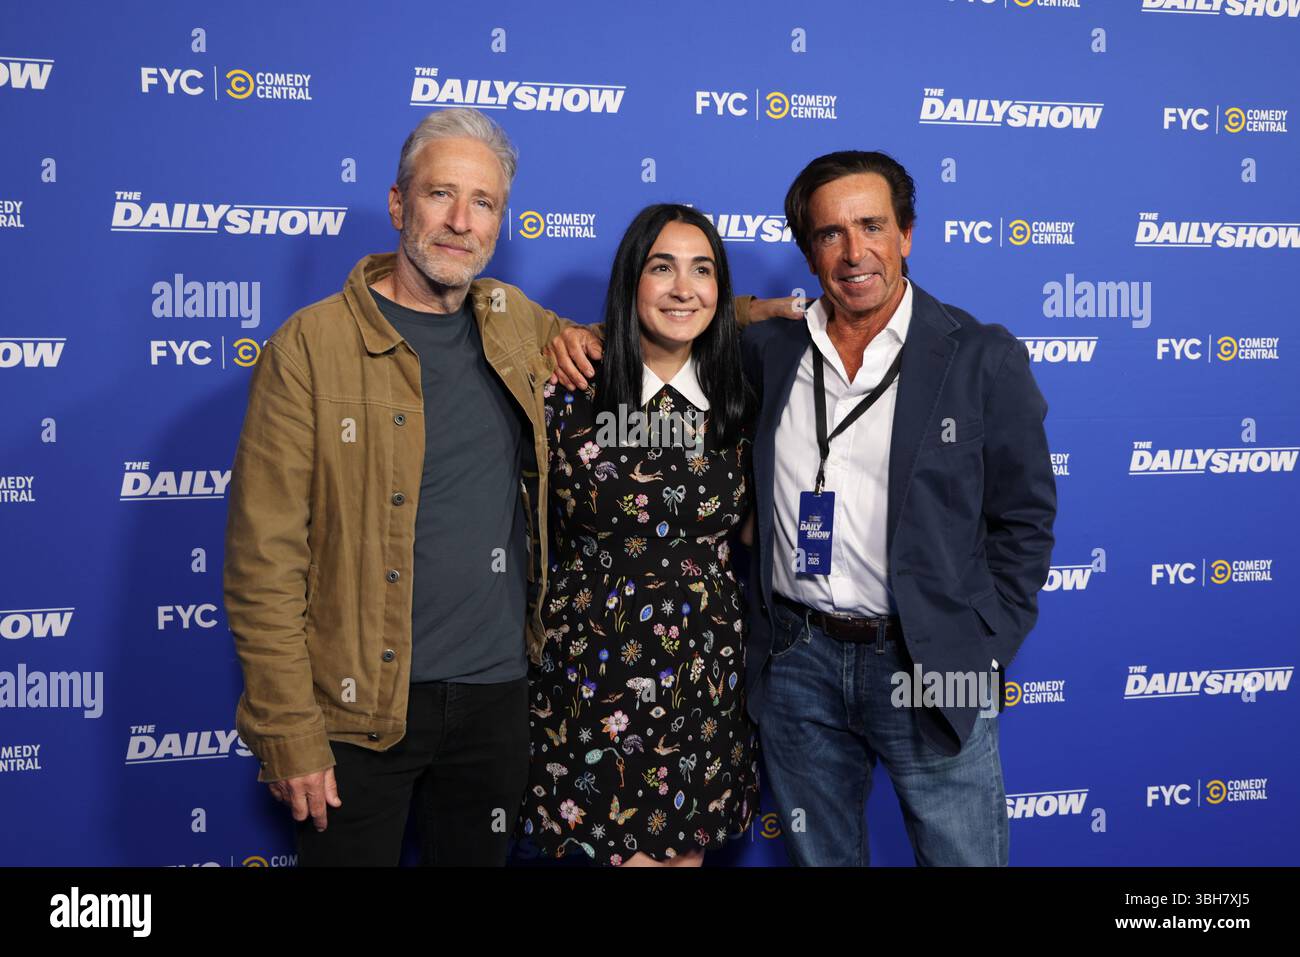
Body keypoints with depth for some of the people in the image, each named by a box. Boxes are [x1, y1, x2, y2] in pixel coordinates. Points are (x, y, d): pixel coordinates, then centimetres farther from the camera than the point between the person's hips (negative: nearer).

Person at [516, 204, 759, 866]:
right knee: (627, 850, 4)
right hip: (596, 663, -3)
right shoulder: (570, 393, -9)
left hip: (707, 669, 3)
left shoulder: (737, 401, 2)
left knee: (688, 844, 14)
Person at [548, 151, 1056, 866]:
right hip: (795, 665, 3)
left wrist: (983, 654, -5)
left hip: (929, 672, -2)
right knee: (818, 857, 17)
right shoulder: (771, 351, 4)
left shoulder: (982, 358, -3)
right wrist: (598, 338, 2)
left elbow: (1023, 518, 0)